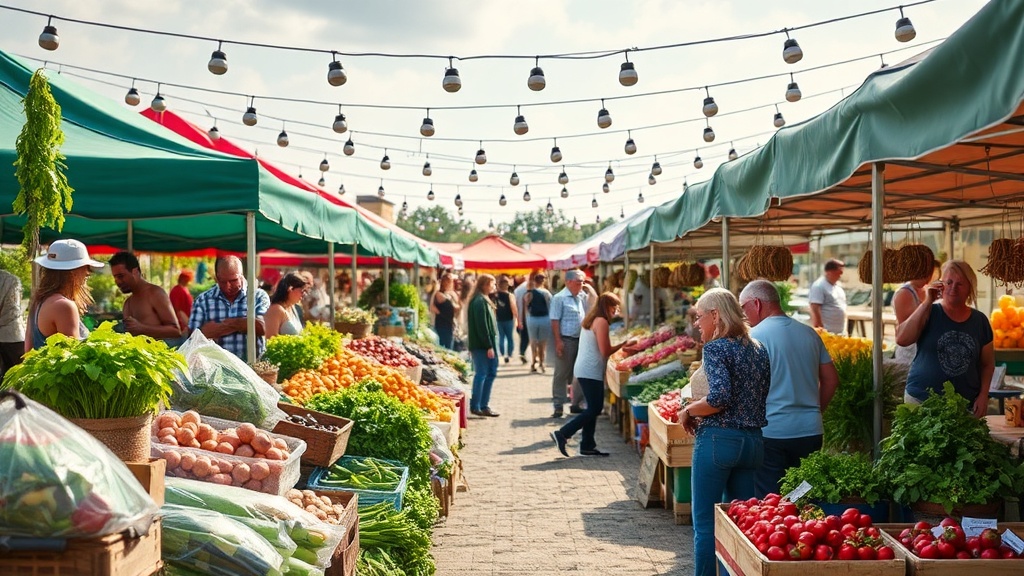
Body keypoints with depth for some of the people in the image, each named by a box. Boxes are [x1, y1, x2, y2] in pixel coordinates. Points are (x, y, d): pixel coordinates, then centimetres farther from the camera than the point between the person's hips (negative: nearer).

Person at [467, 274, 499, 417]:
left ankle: (484, 405, 15)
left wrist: (492, 345, 15)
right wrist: (489, 346, -19)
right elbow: (482, 326, -18)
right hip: (481, 345, -10)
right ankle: (476, 407, 1)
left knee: (491, 373, 10)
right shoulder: (479, 301, -13)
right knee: (481, 374, -5)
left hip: (489, 342, 10)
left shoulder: (484, 300, 18)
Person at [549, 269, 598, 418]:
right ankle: (558, 406, 4)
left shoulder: (582, 296, 11)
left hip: (581, 340, 7)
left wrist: (589, 288, 9)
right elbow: (555, 321, -13)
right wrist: (558, 341, -19)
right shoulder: (559, 298, -10)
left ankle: (577, 404, 21)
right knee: (562, 374, -1)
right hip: (566, 341, -7)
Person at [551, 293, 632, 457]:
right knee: (594, 409, -6)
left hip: (584, 369, 10)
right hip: (591, 371, -10)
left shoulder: (591, 320, 17)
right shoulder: (601, 322, -13)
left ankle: (587, 446, 15)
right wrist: (623, 344, -4)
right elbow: (605, 351, -16)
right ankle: (562, 434, -10)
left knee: (593, 408, 13)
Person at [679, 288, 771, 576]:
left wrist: (688, 411, -8)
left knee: (705, 523, 1)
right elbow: (764, 396, 13)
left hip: (718, 440, -7)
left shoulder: (716, 348, -10)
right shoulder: (758, 349, 12)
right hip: (753, 441, 8)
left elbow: (719, 397, -22)